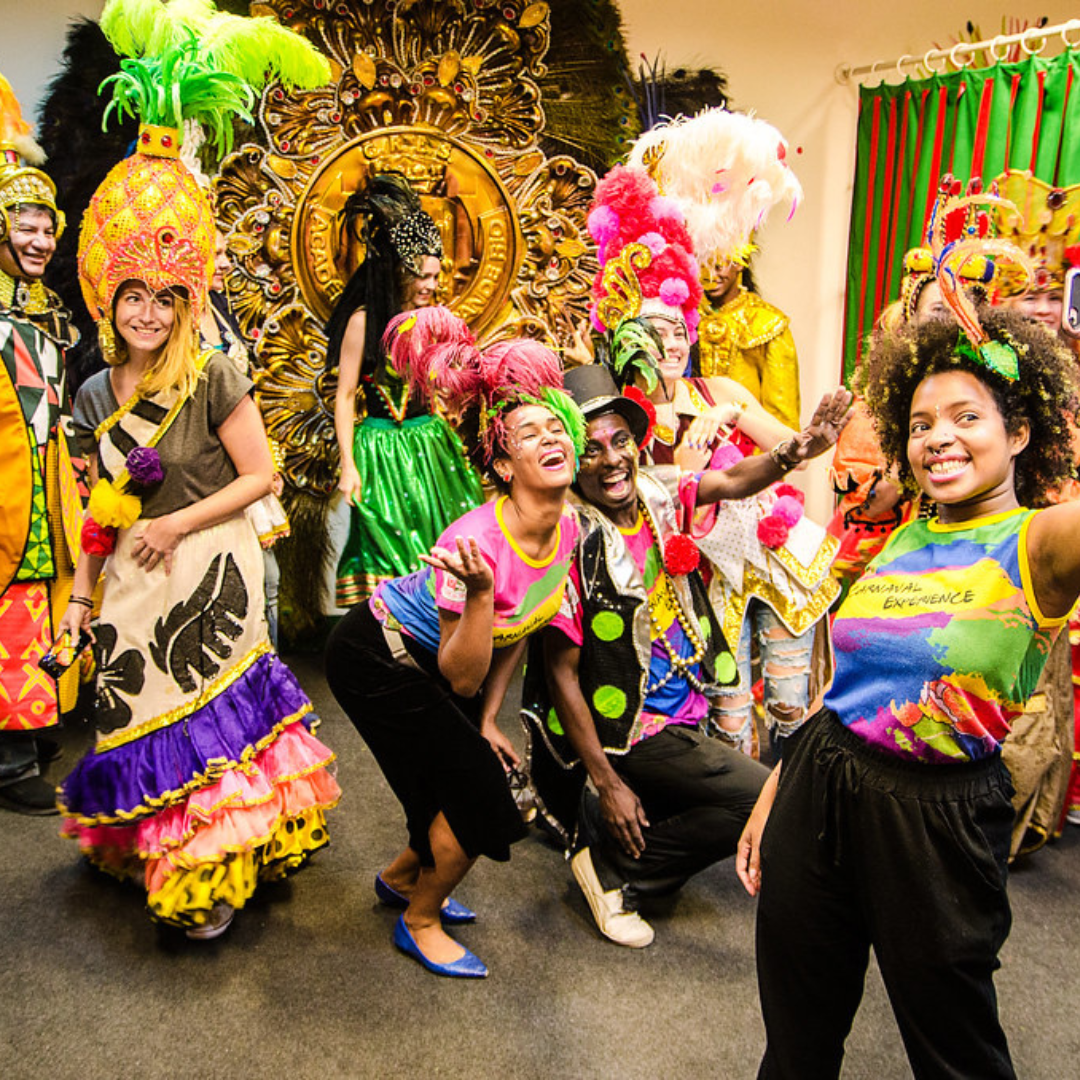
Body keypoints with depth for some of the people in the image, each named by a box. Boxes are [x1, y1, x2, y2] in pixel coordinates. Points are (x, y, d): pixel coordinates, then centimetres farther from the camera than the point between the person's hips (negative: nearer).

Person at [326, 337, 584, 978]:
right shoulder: (476, 543, -34)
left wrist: (487, 721, 3)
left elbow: (519, 631, 3)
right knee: (481, 791, -6)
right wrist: (478, 591, -43)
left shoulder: (567, 530, -11)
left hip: (429, 662, 7)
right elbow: (463, 679, -28)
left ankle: (403, 877, 39)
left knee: (472, 781, 10)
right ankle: (420, 921, 20)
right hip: (375, 656, -7)